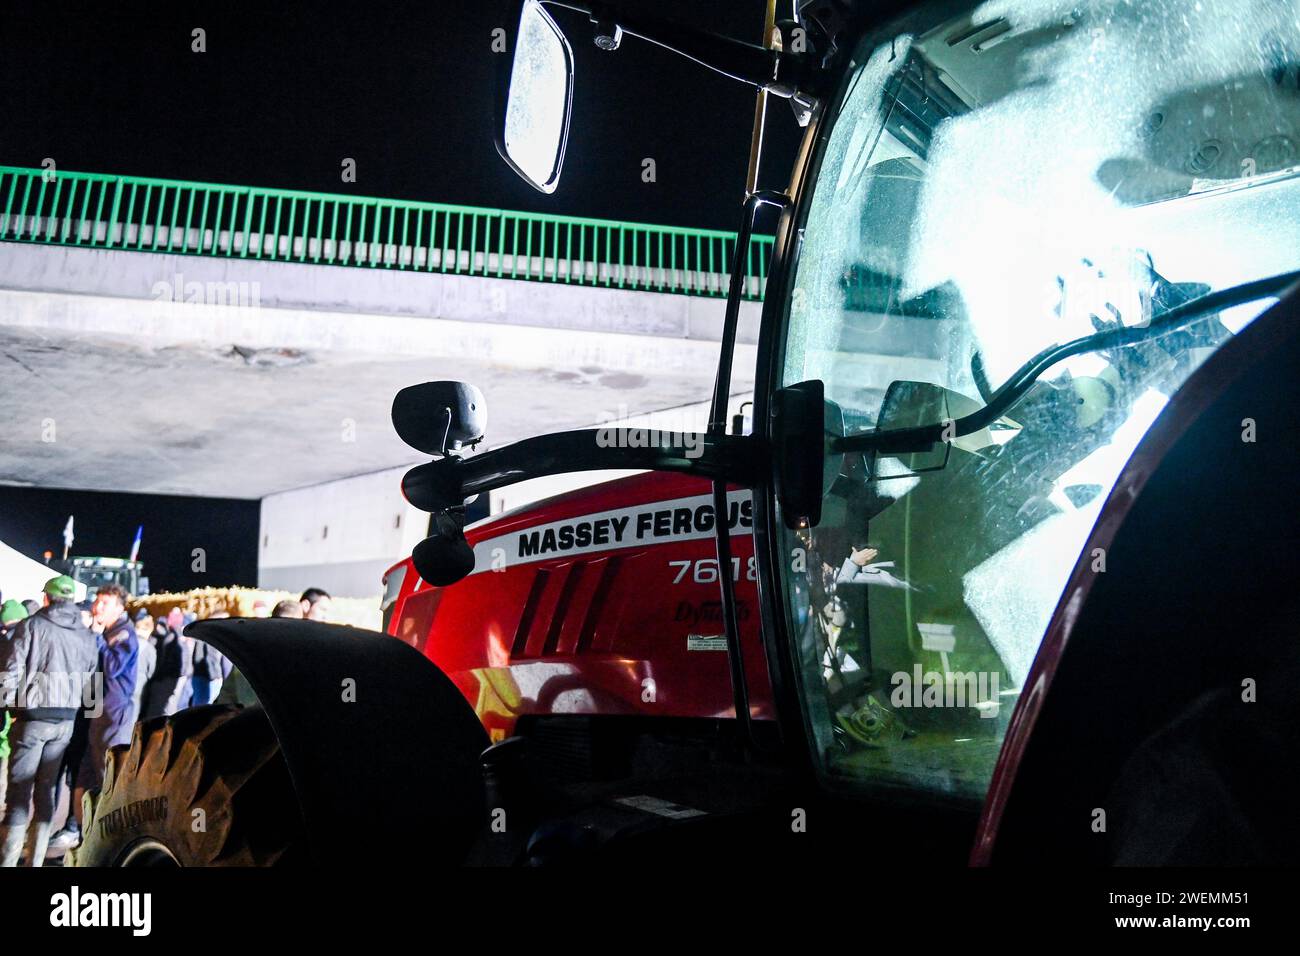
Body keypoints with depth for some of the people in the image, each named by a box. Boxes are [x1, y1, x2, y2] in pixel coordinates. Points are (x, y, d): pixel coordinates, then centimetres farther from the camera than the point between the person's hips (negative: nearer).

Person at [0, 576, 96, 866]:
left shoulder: (32, 626, -6)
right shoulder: (86, 636, 6)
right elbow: (90, 681, 7)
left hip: (33, 718, -4)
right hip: (65, 721, 4)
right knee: (47, 790, 11)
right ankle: (35, 860, 14)